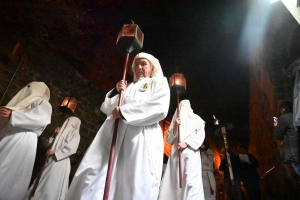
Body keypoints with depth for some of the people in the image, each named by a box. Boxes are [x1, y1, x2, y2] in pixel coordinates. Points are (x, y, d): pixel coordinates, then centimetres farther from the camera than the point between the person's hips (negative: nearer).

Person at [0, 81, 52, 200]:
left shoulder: (42, 102, 9)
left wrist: (12, 115, -17)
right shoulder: (27, 101, 33)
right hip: (10, 139, 7)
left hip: (22, 141, -7)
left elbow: (41, 118, -14)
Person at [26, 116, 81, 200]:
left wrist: (55, 152, -15)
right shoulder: (62, 131, 18)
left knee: (53, 185, -3)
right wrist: (55, 135, 4)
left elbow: (70, 149, -16)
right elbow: (48, 144, 18)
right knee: (43, 182, 12)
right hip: (51, 160, 7)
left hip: (61, 163, -7)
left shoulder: (75, 134, -2)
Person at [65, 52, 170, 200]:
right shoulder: (127, 87, 30)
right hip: (114, 135, 6)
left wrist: (124, 111, -9)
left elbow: (160, 107, -8)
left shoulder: (159, 82, 13)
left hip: (141, 139, -5)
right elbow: (106, 108, 25)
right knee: (94, 176, -1)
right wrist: (116, 92, 6)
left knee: (135, 186, -10)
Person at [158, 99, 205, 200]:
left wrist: (186, 143, -12)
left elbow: (200, 135, 0)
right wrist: (175, 126, 1)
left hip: (190, 153, -3)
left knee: (190, 180, -14)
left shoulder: (195, 119, 15)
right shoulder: (176, 120, 23)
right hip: (176, 153, 4)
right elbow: (169, 139, 16)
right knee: (172, 179, -3)